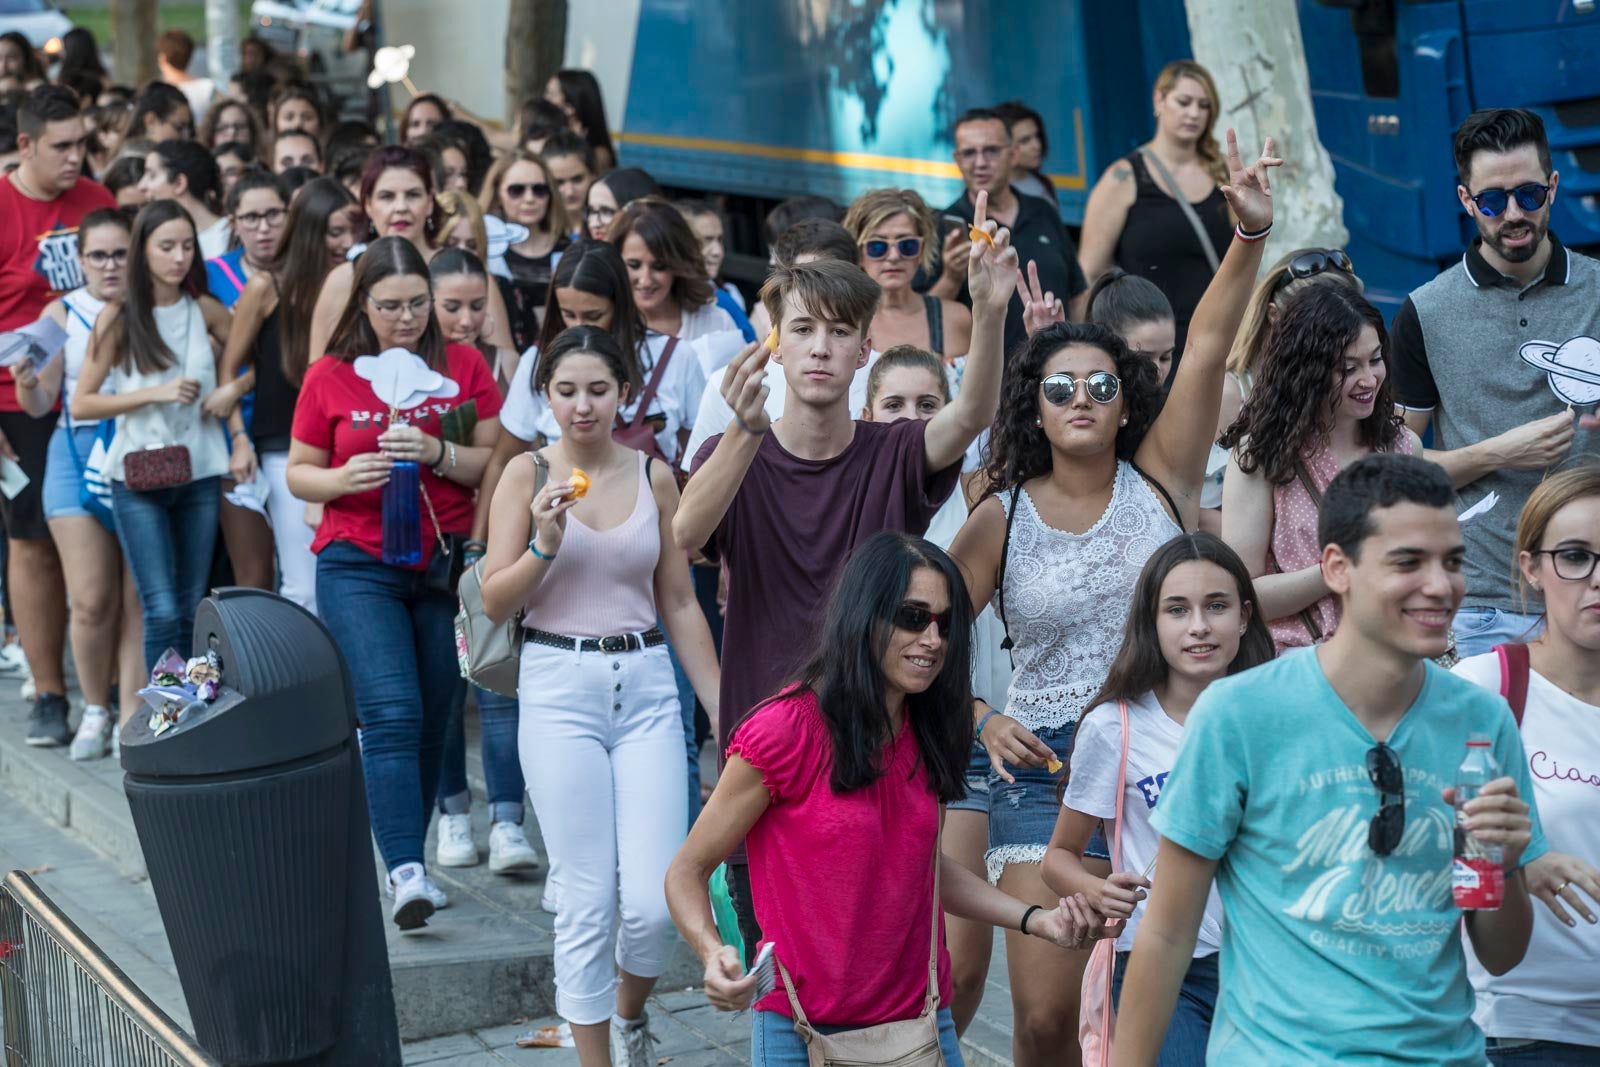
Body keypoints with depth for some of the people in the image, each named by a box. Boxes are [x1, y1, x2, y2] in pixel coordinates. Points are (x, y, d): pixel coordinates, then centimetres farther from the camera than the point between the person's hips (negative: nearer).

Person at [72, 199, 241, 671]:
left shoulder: (206, 311, 2)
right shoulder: (118, 318, -4)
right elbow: (81, 403, -5)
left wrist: (240, 438, 0)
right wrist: (156, 393, -14)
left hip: (200, 473, 3)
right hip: (138, 477, -3)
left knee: (192, 611, 7)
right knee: (162, 612, -10)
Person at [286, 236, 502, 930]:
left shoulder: (463, 366, 5)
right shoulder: (329, 378, 4)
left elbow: (497, 463, 3)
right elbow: (299, 474, 9)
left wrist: (438, 454, -15)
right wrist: (344, 477, -12)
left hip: (446, 565, 2)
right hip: (358, 566, -2)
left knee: (431, 720, 5)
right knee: (391, 711, -15)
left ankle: (404, 863, 17)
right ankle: (407, 873, -21)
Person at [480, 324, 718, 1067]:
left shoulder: (653, 476, 6)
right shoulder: (527, 474, 1)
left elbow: (680, 604, 11)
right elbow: (495, 603, -1)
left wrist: (725, 708, 9)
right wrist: (545, 546, -17)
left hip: (646, 687, 2)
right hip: (559, 689, -2)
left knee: (654, 901, -4)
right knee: (589, 903, -2)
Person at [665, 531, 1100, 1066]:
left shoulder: (924, 733, 4)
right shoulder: (785, 730, -16)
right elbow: (686, 872, -10)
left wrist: (1035, 918, 4)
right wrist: (714, 955, -28)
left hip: (925, 1022, 6)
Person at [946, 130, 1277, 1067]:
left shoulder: (1160, 478, 2)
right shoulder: (1002, 517, 2)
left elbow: (1207, 349, -10)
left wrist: (1252, 234, -20)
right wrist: (982, 721, -8)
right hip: (1048, 764, 0)